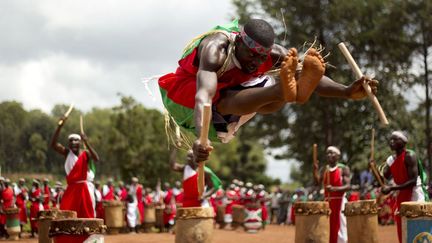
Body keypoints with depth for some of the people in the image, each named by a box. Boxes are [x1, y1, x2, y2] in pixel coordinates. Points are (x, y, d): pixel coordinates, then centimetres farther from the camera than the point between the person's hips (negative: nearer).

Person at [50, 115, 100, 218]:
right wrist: (60, 126, -20)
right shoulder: (67, 153, 3)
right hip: (71, 188, 2)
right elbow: (54, 144, -10)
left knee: (86, 217, 2)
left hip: (85, 188, -2)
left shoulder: (85, 154, -3)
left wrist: (86, 143, -32)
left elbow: (96, 159, -23)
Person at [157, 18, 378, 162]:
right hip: (182, 100, -6)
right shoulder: (216, 49, -34)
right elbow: (203, 97, -49)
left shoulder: (274, 54, -16)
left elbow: (314, 79, -20)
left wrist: (347, 92, -39)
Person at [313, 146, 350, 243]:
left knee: (339, 227, -7)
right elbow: (318, 182, 0)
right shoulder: (325, 169, 12)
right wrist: (315, 170, -14)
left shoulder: (344, 169, -4)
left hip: (339, 201, -6)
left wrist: (334, 189, -29)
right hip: (327, 202, 6)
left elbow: (348, 186, -14)